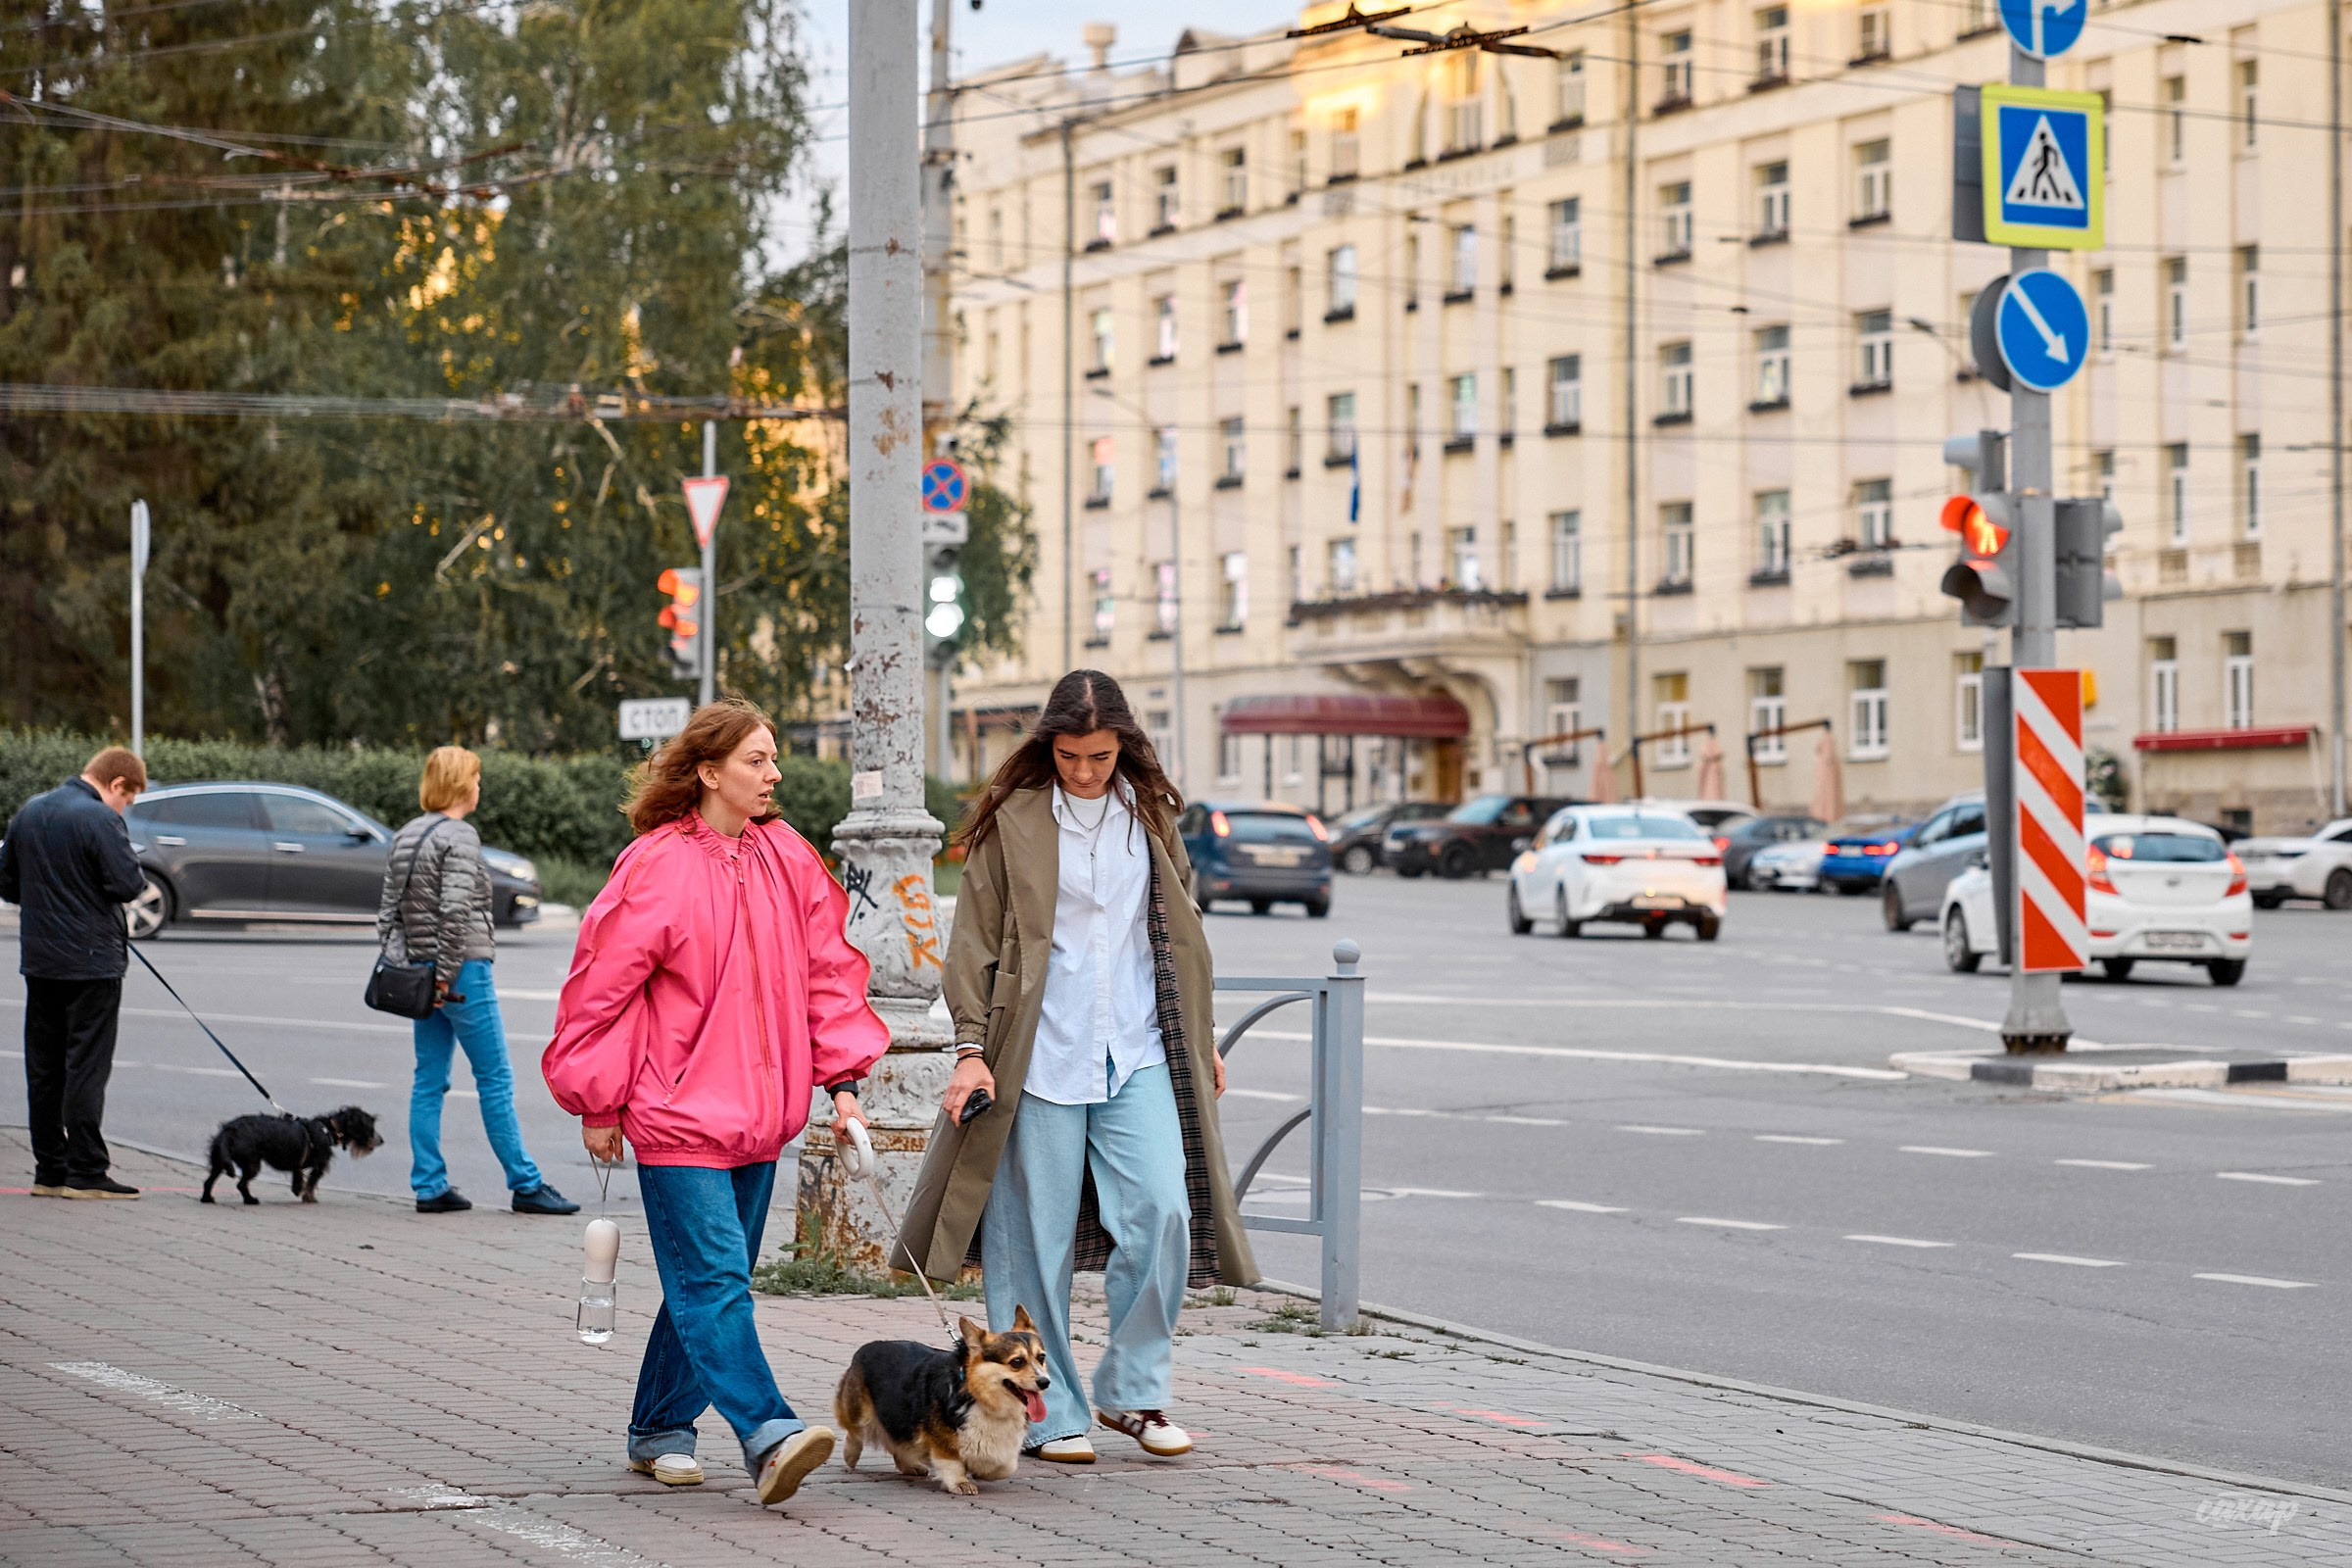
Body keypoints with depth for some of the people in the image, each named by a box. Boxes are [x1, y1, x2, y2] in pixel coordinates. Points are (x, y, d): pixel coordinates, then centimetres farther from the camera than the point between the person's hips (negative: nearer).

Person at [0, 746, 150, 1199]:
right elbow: (128, 884, -20)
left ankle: (49, 1169, 15)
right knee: (87, 1064, -4)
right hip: (91, 961, -7)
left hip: (38, 958, 7)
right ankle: (86, 1172, -4)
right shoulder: (99, 819, -15)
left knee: (44, 1067, 11)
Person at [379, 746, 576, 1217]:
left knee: (429, 1080, 9)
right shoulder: (459, 836, -11)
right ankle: (525, 1185, 0)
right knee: (496, 1078, -3)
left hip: (422, 970, 8)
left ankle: (429, 1186, 8)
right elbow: (454, 909, -21)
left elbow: (388, 910, 12)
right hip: (463, 969, -8)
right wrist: (447, 974, -17)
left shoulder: (405, 837, 13)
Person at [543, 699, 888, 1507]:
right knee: (714, 1277, -13)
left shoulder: (787, 858, 7)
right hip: (679, 1113, -6)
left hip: (761, 1114, 6)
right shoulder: (656, 867, -10)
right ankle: (767, 1436, -21)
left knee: (708, 1280, 12)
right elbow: (600, 988, -5)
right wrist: (599, 1105, -3)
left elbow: (828, 971, 12)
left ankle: (659, 1429, 24)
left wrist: (842, 1078, 4)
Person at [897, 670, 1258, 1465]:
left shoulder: (1149, 815, 10)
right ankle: (1048, 1414, 10)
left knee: (1162, 1213, -8)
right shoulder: (1011, 821, -2)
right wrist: (973, 1048, -8)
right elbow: (975, 942, -1)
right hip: (1038, 1058, -3)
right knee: (1037, 1238, 0)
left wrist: (1198, 1035, 22)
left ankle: (1134, 1391, 8)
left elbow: (1179, 929, 21)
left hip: (1139, 1054, 3)